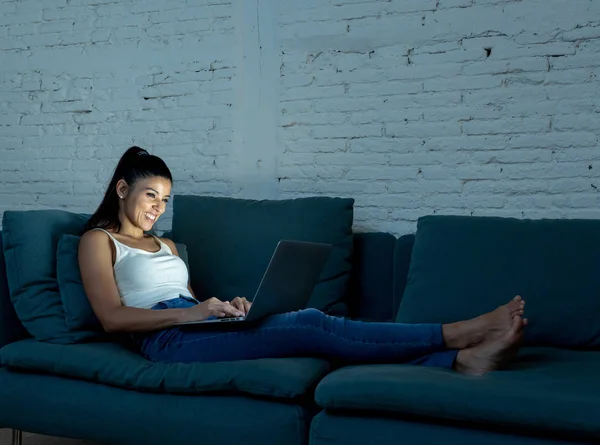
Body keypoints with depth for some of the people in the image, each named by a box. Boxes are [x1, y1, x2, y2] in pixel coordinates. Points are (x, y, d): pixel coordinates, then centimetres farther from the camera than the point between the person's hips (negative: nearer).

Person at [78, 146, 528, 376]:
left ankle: (462, 352, -33)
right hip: (168, 340, -6)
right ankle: (460, 350, -31)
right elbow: (112, 316, -7)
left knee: (311, 318, -20)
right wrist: (193, 312, -17)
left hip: (198, 327, 7)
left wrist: (224, 307, -1)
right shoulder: (98, 241, 7)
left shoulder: (166, 245, 29)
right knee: (303, 335, -25)